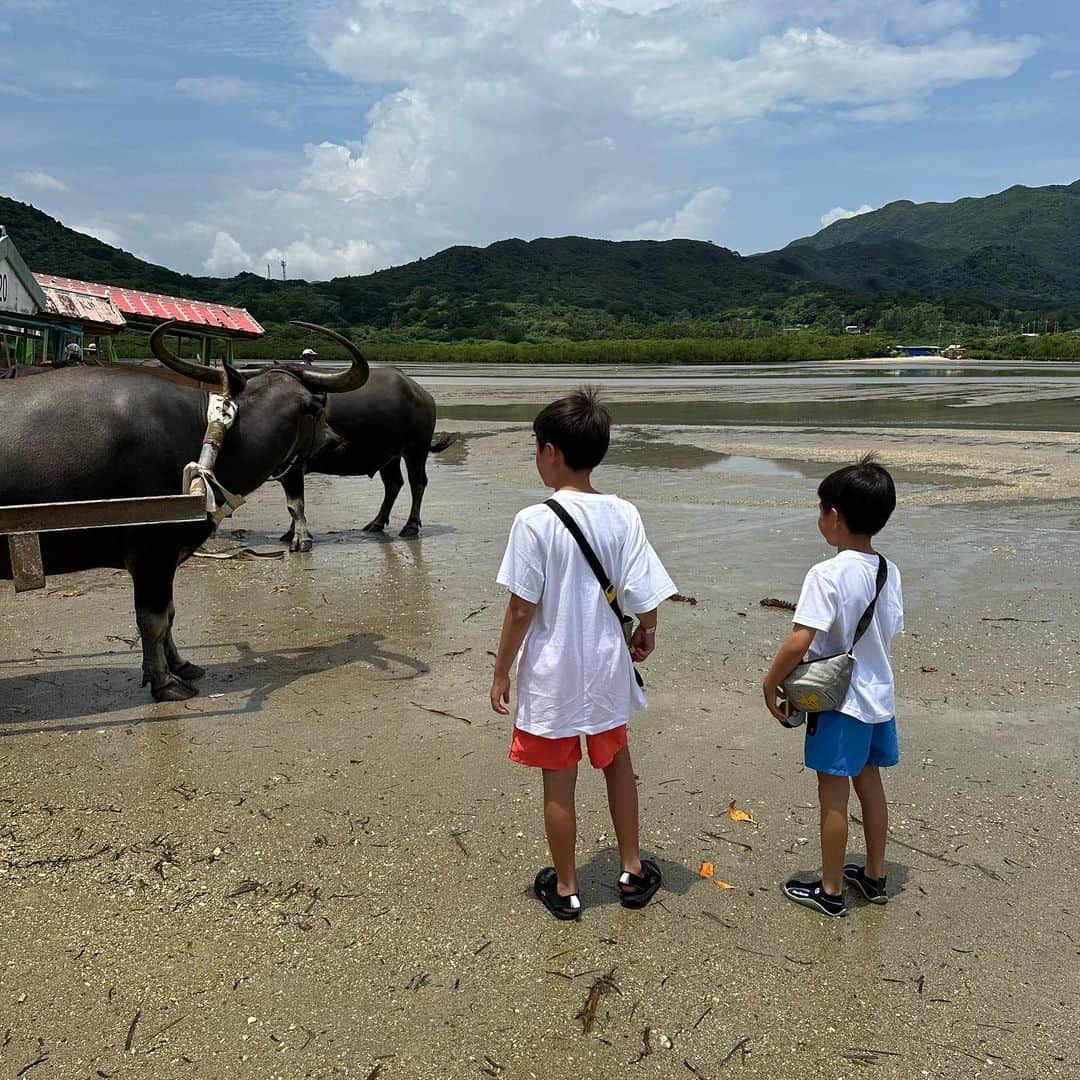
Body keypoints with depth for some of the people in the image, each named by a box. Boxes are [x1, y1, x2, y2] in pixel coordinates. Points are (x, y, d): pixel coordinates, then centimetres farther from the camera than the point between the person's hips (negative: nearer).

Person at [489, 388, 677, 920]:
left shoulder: (535, 521, -19)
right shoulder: (624, 515, -9)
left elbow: (521, 608, -16)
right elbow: (646, 597, -6)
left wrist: (501, 672, -4)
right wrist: (645, 633, 16)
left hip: (551, 675, -4)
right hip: (606, 669, 4)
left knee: (559, 783, 12)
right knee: (617, 763, 25)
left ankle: (565, 888, 29)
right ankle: (632, 871, 37)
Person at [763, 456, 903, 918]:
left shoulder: (828, 575, -22)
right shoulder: (889, 573, 1)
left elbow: (799, 641, -27)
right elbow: (890, 633, 9)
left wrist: (771, 683, -13)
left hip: (840, 701, -7)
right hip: (879, 694, 7)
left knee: (833, 792, 6)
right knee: (869, 782, 21)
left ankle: (830, 890, 20)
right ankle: (874, 875, 36)